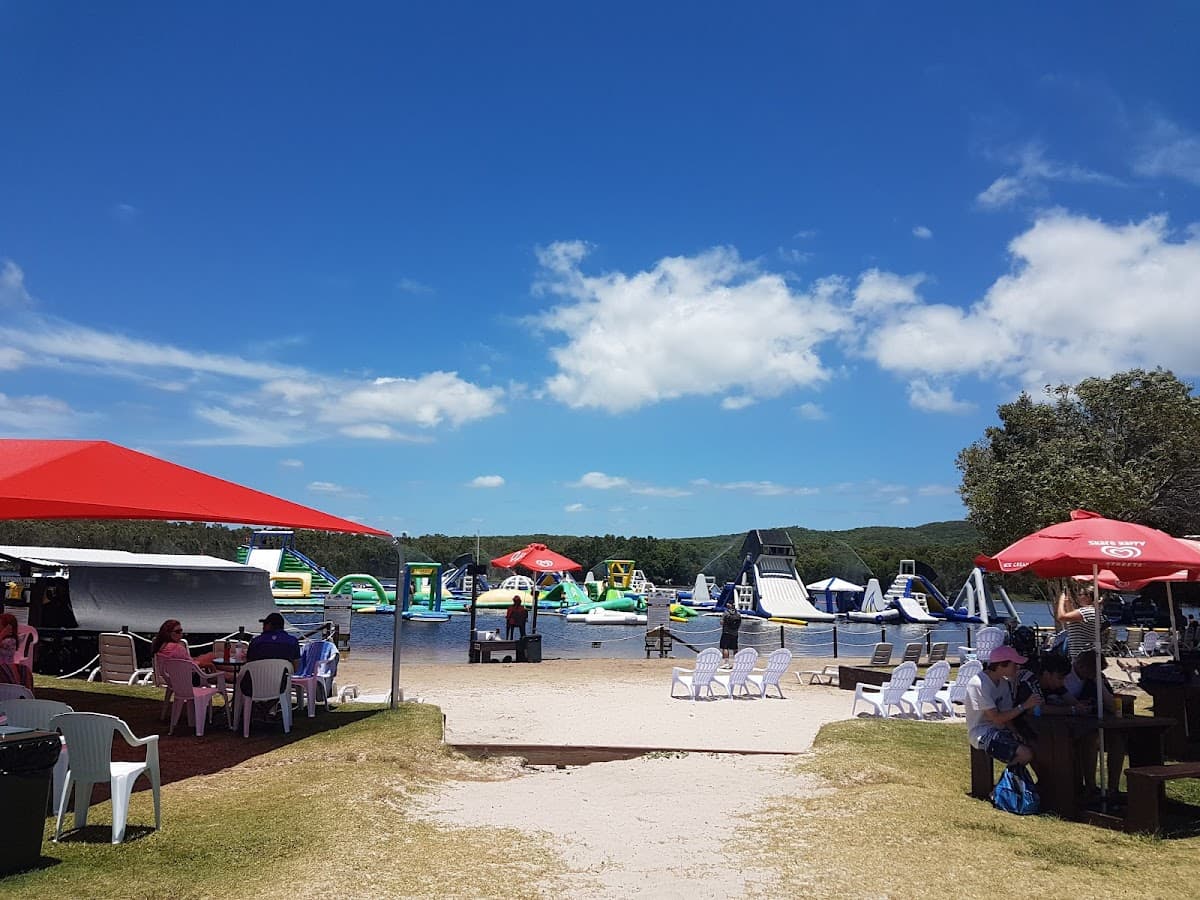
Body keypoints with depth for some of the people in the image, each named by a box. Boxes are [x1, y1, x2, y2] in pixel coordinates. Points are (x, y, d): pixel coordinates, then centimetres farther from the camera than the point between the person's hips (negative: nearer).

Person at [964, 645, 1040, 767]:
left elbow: (1006, 715, 6)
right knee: (1026, 753, -24)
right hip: (982, 733, -9)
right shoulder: (978, 685, -21)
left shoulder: (1005, 683, 6)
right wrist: (1024, 706, -23)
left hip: (999, 730, 9)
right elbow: (997, 718, -22)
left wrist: (1015, 732, -13)